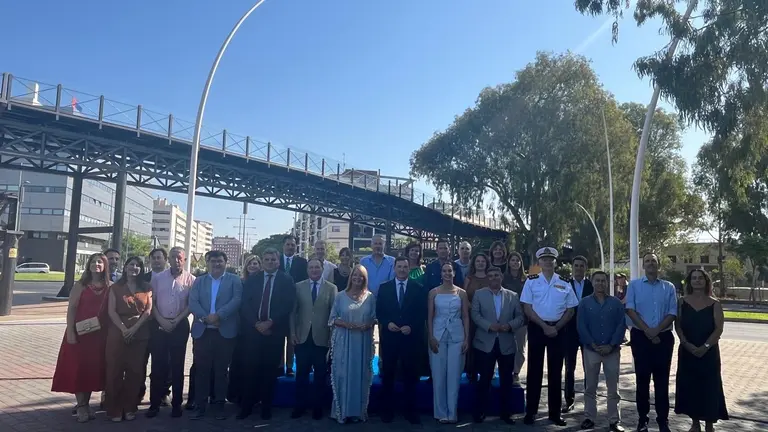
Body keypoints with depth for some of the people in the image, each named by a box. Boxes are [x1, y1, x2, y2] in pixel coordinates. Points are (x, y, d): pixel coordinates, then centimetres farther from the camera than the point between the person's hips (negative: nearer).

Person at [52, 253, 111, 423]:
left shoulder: (109, 287, 3)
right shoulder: (80, 285, -3)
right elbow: (71, 309, -6)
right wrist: (70, 332, -13)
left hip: (100, 334, 2)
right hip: (80, 332, -2)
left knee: (93, 368, 8)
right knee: (78, 368, 1)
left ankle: (85, 403, 23)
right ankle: (81, 406, 11)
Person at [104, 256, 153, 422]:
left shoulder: (146, 288, 8)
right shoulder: (116, 287, 5)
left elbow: (148, 310, 0)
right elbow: (111, 311, -3)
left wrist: (134, 328, -13)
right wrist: (123, 328, -16)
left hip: (140, 333, 1)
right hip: (118, 332, -1)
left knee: (135, 370, 4)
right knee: (115, 370, 0)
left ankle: (130, 407, 15)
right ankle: (115, 408, 9)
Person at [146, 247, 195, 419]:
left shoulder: (190, 279, 0)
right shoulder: (157, 278, 5)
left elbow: (191, 304, -2)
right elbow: (151, 302, 4)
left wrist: (177, 320, -11)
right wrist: (161, 320, -7)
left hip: (180, 325, -1)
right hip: (159, 325, 1)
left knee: (177, 365, 5)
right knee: (158, 365, 4)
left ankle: (176, 404, 12)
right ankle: (155, 403, 12)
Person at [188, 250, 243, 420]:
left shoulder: (234, 280, 5)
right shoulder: (199, 281, 12)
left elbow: (236, 300, -9)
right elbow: (192, 302, 0)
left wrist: (218, 315, -19)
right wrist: (206, 317, -16)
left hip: (225, 332, -2)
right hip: (202, 331, 2)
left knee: (221, 370, 6)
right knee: (201, 370, 5)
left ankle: (218, 405, 15)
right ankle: (200, 405, 14)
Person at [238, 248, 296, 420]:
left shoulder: (287, 280, 3)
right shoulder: (252, 280, 10)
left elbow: (288, 305, -6)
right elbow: (245, 304, 2)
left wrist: (270, 322, -14)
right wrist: (256, 324, -11)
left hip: (275, 331, -1)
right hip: (253, 330, 1)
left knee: (270, 370, 4)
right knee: (251, 369, 2)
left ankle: (266, 407, 14)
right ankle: (247, 406, 13)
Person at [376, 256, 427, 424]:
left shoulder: (418, 289, 3)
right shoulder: (384, 288, 5)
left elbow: (422, 313, 0)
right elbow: (379, 311, 5)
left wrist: (411, 327, -13)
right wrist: (387, 323, -12)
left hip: (410, 337, 0)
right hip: (389, 337, 1)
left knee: (410, 375, 7)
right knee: (388, 374, 8)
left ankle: (411, 411, 18)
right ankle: (387, 410, 19)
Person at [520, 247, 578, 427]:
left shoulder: (565, 283, 5)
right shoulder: (531, 281, -1)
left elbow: (570, 310, 5)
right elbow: (527, 308, -5)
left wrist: (556, 327, -7)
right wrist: (545, 326, -12)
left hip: (558, 329, 2)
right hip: (537, 328, -2)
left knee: (555, 371, 8)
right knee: (535, 370, 3)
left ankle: (555, 413, 18)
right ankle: (530, 412, 10)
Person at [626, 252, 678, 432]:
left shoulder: (669, 287, 6)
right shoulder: (634, 285, 3)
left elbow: (672, 313, -1)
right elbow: (630, 310, -5)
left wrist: (656, 330, -14)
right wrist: (647, 330, -13)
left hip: (664, 337, 1)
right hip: (641, 337, -1)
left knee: (662, 380, 6)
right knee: (642, 379, 6)